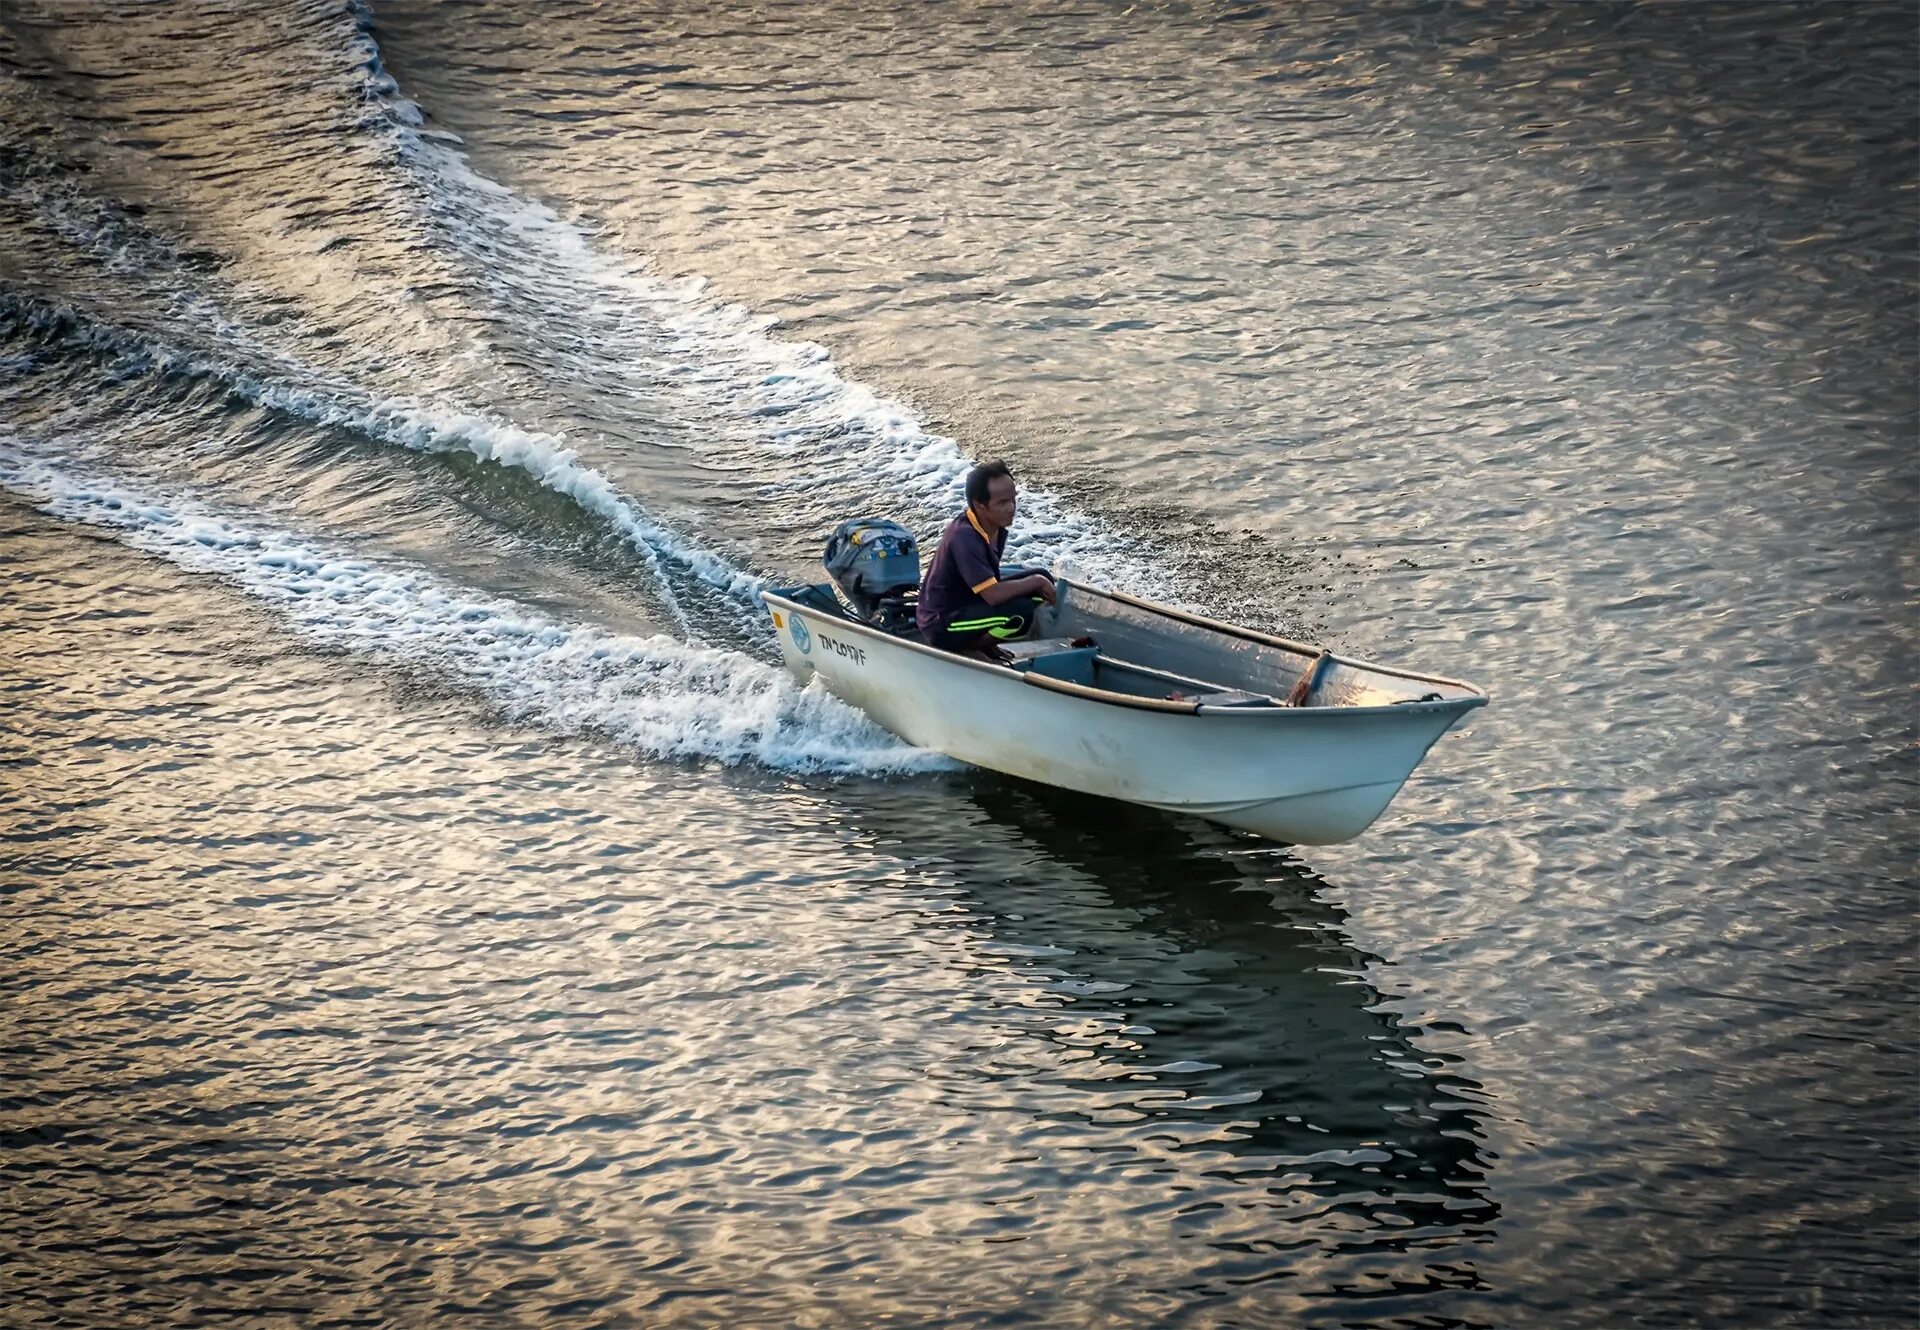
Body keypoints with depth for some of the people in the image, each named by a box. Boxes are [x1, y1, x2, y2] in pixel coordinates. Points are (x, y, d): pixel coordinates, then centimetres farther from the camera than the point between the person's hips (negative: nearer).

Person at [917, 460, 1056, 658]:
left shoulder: (996, 526, -2)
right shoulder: (964, 537, -29)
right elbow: (993, 594, -33)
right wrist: (1036, 582, -18)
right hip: (942, 626, -10)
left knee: (1041, 579, 4)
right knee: (1022, 613, -29)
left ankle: (982, 643, 7)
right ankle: (967, 649, -4)